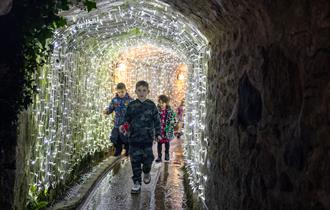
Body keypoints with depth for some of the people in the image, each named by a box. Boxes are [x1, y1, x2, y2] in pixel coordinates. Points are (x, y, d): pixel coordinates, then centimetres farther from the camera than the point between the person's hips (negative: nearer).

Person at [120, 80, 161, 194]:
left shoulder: (151, 105, 0)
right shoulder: (131, 105, 2)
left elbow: (156, 120, 5)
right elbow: (127, 120, 9)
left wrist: (158, 134, 2)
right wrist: (123, 127, -10)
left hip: (147, 138, 0)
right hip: (134, 138, 1)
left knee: (147, 158, 4)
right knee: (135, 161, 3)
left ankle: (146, 173, 38)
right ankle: (136, 183, 15)